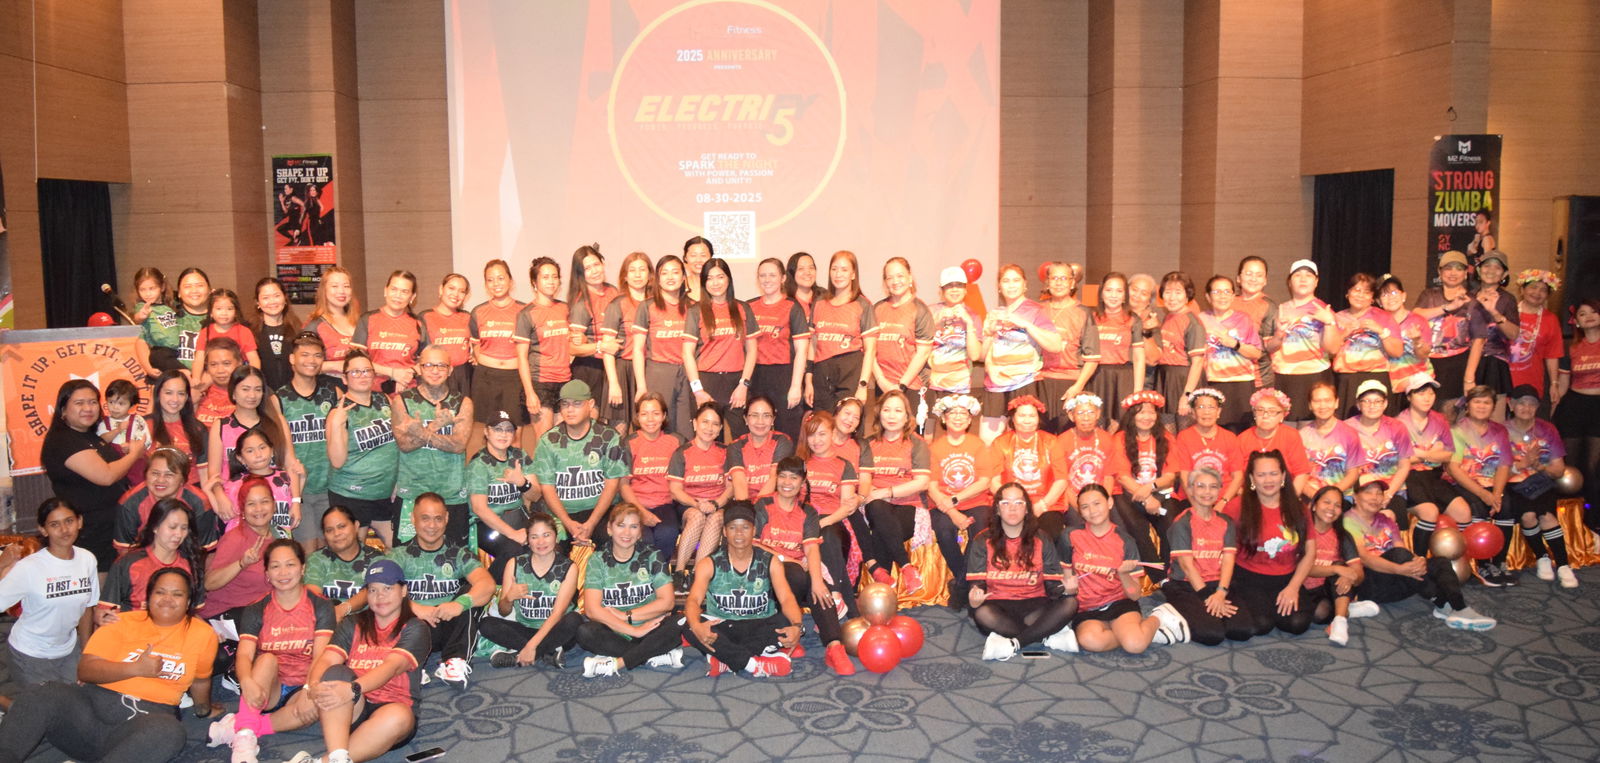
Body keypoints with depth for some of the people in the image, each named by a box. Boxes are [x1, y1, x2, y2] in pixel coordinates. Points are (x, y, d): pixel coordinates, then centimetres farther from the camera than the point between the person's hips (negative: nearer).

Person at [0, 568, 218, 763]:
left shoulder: (202, 634, 7)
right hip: (92, 703, 1)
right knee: (39, 697, -29)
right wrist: (136, 668, -14)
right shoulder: (124, 623, 7)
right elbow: (85, 670, -2)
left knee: (169, 731, -39)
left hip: (148, 717, -1)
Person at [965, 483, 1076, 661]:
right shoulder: (982, 541, 0)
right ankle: (1048, 636, -23)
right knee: (981, 613, -36)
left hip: (1034, 605, 2)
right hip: (998, 605, -1)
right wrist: (975, 598, -31)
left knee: (1070, 603, -26)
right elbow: (976, 584, -6)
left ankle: (1012, 644, -26)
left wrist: (1065, 589, -25)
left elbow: (1052, 586, 0)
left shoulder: (1041, 540, 4)